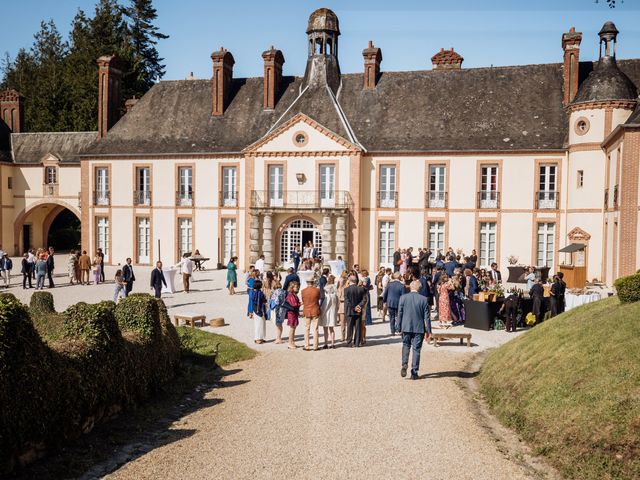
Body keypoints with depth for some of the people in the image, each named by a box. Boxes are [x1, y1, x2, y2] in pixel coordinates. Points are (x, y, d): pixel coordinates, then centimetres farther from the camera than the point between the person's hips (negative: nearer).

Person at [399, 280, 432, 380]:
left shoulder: (403, 298, -4)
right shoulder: (423, 299, -6)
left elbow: (399, 314, -1)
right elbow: (427, 317, -3)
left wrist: (399, 327, 9)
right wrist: (428, 331, 5)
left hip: (406, 327, 1)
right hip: (419, 328, -1)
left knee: (406, 345, 19)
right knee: (416, 349, 7)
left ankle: (404, 364, -3)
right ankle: (414, 373, 8)